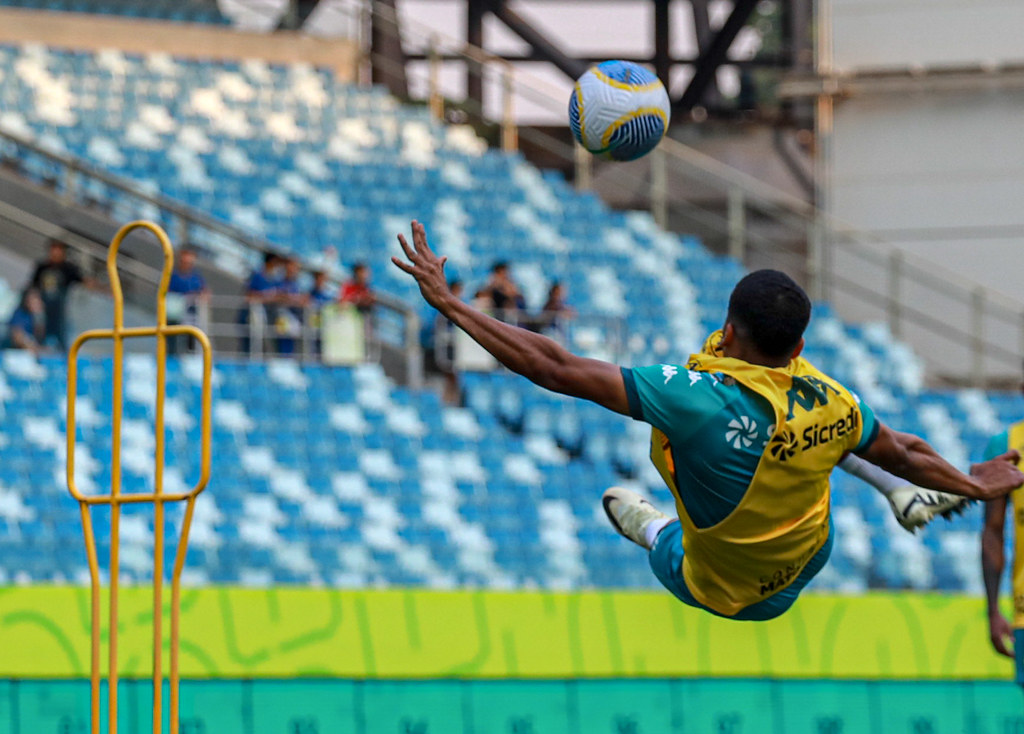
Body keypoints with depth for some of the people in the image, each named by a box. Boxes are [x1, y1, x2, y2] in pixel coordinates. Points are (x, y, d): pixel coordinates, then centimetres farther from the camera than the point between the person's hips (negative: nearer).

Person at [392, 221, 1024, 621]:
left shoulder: (701, 399, -41)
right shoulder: (830, 402, -25)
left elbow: (556, 369, -43)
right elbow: (901, 453, -4)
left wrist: (447, 302, -38)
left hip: (717, 591, -2)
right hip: (804, 570, 2)